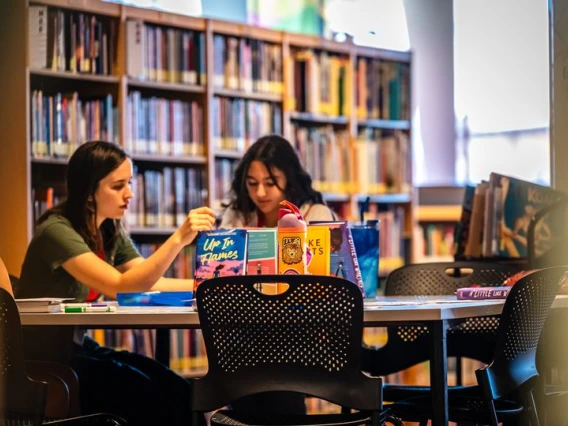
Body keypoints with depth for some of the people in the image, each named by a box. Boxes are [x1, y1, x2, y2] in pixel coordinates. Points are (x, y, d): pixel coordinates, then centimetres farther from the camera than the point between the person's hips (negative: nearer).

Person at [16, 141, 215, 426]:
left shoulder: (111, 232, 6)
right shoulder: (57, 231, -21)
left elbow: (149, 283, 4)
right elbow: (120, 287, -30)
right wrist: (178, 239, -37)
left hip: (76, 347, 7)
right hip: (41, 360, -7)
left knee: (175, 389, -15)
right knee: (144, 393, -24)